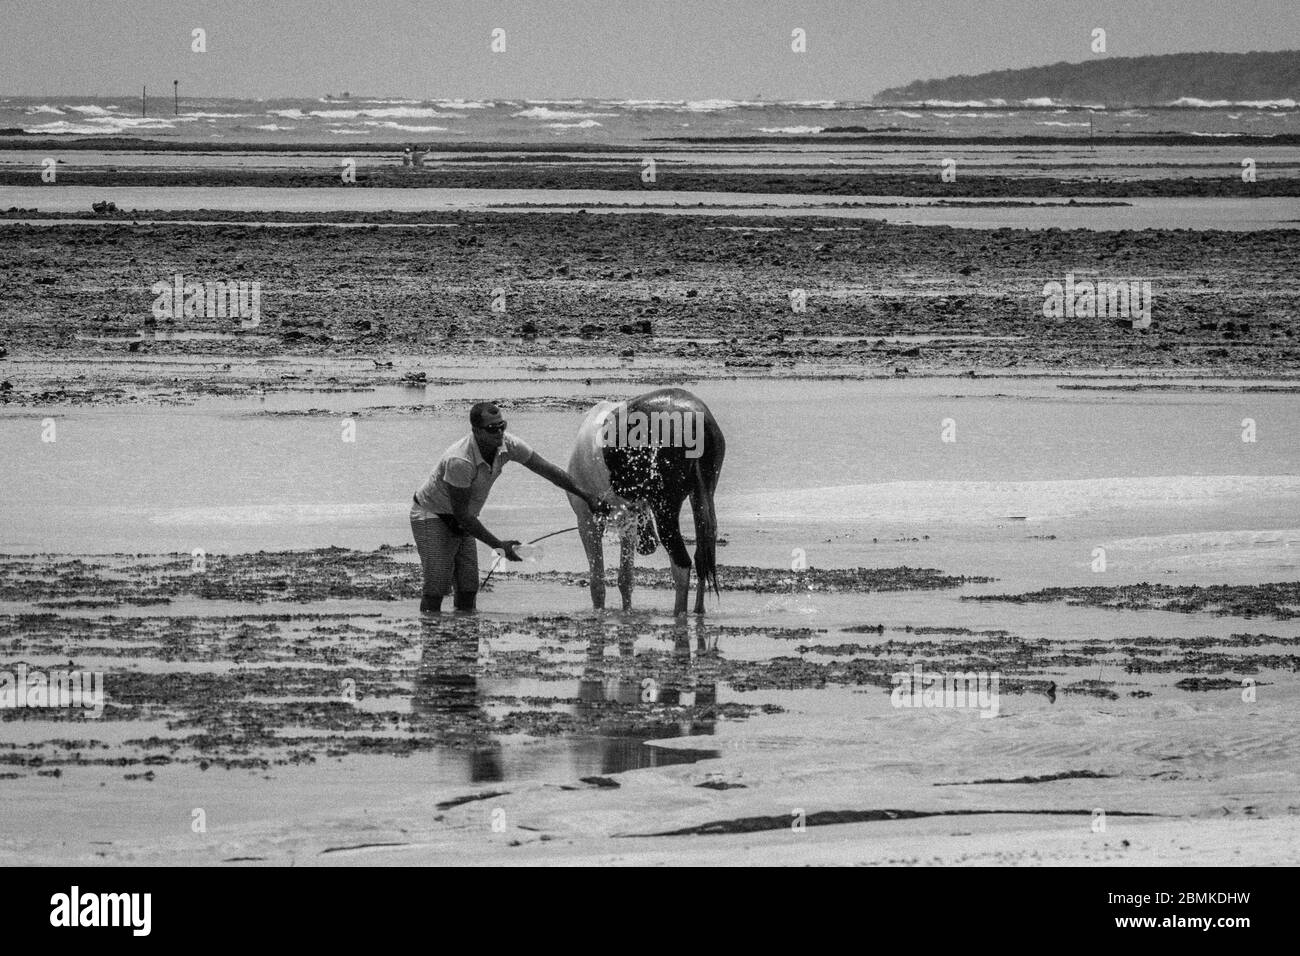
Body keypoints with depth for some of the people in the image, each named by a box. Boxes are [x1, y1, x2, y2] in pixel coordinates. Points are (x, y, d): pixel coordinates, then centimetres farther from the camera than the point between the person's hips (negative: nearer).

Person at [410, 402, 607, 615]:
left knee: (468, 589, -1)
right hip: (432, 515, -7)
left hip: (461, 522, 7)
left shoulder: (507, 445, -15)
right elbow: (461, 513, -30)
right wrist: (498, 545, -28)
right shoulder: (460, 461, -36)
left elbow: (548, 470, -7)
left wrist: (587, 497, -10)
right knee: (437, 588, -15)